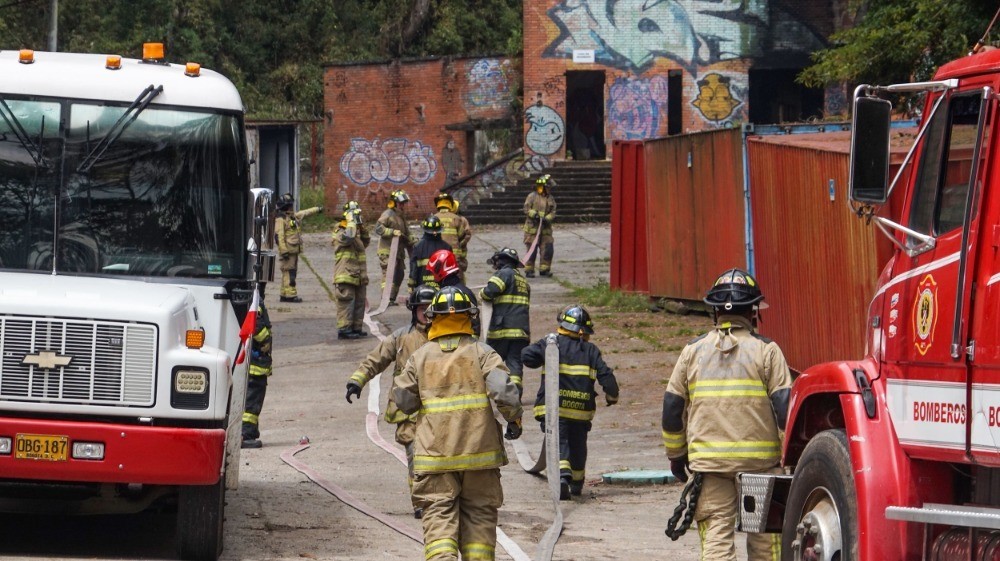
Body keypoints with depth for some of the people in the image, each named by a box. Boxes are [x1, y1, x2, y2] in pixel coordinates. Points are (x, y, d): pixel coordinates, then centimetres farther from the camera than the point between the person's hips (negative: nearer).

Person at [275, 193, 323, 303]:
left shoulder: (293, 217, 18)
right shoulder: (281, 219, -12)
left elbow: (305, 213, 35)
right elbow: (279, 236, -18)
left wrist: (317, 209, 47)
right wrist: (284, 251, -24)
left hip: (294, 251, 10)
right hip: (287, 251, -10)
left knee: (292, 272, 11)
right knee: (289, 272, -11)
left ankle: (284, 295, 15)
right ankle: (290, 294, -14)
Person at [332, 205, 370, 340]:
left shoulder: (356, 232, 21)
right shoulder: (340, 233, -8)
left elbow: (365, 242, 24)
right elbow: (348, 237, -28)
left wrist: (362, 227, 13)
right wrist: (352, 222, -17)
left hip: (358, 277, 9)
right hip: (345, 276, -9)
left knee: (359, 303, 13)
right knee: (346, 302, -11)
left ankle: (356, 328, 21)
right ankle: (343, 329, -12)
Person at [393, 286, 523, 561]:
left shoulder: (420, 357, 3)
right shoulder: (481, 353, -2)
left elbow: (404, 401, 7)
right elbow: (503, 390, -14)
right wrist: (514, 420, 2)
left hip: (435, 454, 0)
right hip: (479, 450, 0)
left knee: (439, 516, -1)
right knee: (479, 513, 11)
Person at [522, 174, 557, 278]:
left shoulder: (550, 198, 11)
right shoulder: (532, 196, -4)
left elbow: (553, 212, 7)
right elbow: (526, 209, -7)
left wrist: (547, 218, -12)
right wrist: (534, 215, -22)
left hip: (546, 229, 5)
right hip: (532, 227, -5)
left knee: (548, 249, 1)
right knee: (532, 250, -3)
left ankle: (544, 269, 13)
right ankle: (529, 270, 5)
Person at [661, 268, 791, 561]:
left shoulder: (693, 351, 6)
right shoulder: (766, 350, -2)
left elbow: (672, 407, 9)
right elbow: (784, 405, -6)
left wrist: (676, 454, 20)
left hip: (707, 460, 1)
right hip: (759, 460, -1)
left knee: (716, 537, 0)